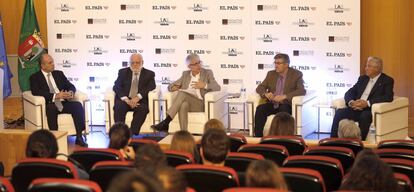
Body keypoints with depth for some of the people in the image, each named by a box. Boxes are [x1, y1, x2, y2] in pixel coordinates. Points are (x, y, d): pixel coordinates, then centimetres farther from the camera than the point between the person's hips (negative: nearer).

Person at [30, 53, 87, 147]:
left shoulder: (59, 74, 21)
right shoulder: (35, 77, 6)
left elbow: (71, 86, 17)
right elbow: (36, 92, -11)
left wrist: (71, 93, -10)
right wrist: (55, 96, -21)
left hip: (63, 103, 4)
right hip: (49, 105, -4)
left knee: (78, 105, -25)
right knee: (51, 109, -38)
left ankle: (79, 137, -25)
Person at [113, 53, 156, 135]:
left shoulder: (149, 74, 11)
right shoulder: (123, 72, 13)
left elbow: (151, 87, -6)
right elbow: (116, 87, 1)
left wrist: (138, 97, -22)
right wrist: (126, 99, -17)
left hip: (140, 101, -1)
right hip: (125, 100, 1)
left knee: (143, 108, -34)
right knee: (119, 106, -32)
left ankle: (133, 133, -34)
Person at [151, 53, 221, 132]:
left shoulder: (207, 73, 11)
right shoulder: (185, 74, 20)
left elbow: (217, 87, -1)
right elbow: (171, 86, 20)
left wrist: (204, 85, -18)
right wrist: (174, 88, -6)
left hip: (200, 103, -3)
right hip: (186, 101, 3)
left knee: (182, 93, -33)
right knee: (183, 105, -37)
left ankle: (165, 123, -40)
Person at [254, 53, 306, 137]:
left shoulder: (296, 74, 0)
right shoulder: (271, 74, 14)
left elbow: (302, 91, -12)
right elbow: (260, 87, 12)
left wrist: (284, 96, -25)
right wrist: (265, 93, -14)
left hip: (286, 105, -4)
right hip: (272, 104, 4)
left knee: (283, 110, -38)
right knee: (260, 109, -27)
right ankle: (258, 137, -27)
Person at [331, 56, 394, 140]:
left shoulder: (387, 80, 3)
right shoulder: (362, 78, 20)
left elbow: (388, 97, -13)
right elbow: (349, 92, 16)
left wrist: (367, 103, -22)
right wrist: (351, 102, -10)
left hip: (370, 111, -5)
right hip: (356, 109, 5)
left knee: (364, 116, -37)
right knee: (339, 113, -20)